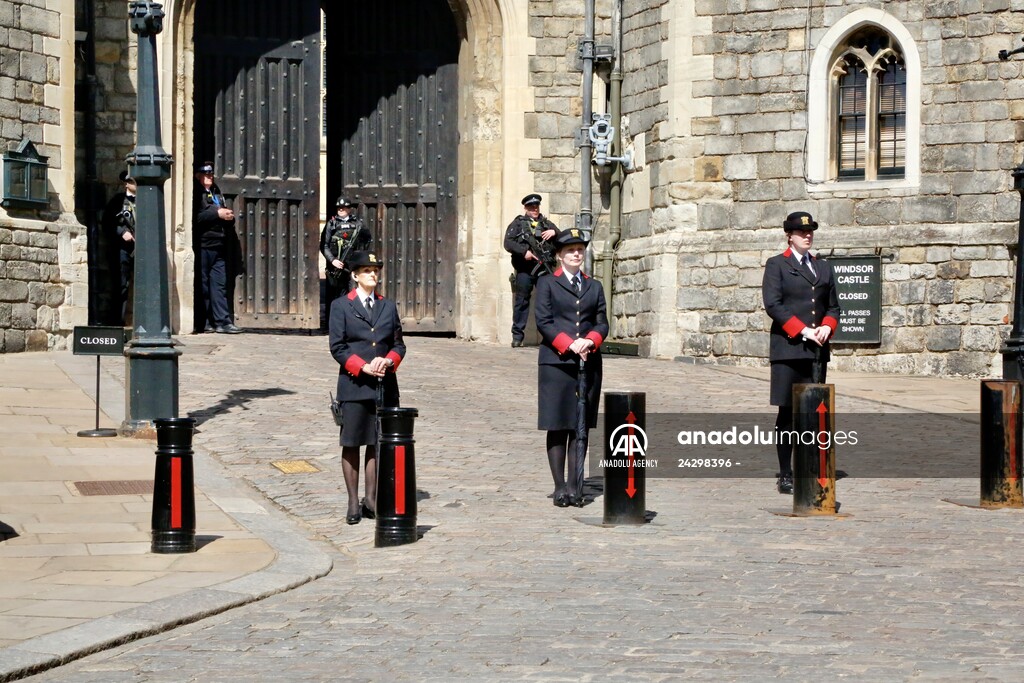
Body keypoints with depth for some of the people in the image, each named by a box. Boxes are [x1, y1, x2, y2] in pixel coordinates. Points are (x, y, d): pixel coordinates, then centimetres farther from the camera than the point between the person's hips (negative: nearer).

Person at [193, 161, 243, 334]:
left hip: (219, 247, 7)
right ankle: (205, 322, 2)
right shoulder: (195, 193, -4)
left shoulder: (217, 193, 21)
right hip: (202, 246, -7)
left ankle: (222, 321, 0)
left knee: (220, 284, 2)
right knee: (203, 285, -3)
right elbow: (195, 216, -19)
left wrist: (228, 216, 5)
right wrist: (217, 213, -16)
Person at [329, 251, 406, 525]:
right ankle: (353, 503, 8)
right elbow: (337, 347, -4)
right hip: (354, 385, -3)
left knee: (377, 443, 6)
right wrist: (364, 367, -15)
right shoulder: (341, 306, 1)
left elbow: (399, 344, 12)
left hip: (385, 386, 3)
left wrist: (388, 362, -9)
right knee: (351, 445, 1)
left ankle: (371, 499, 15)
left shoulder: (389, 306, 13)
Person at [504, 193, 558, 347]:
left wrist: (554, 232, -3)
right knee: (521, 301, 1)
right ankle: (517, 335, 6)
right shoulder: (517, 223, 10)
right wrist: (524, 252, -16)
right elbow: (508, 243, -2)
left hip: (545, 269, 2)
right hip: (524, 270, -2)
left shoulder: (546, 224, 19)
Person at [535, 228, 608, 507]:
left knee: (581, 426, 3)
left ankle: (575, 485, 6)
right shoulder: (547, 283, 5)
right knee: (558, 426, -2)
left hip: (589, 363, 4)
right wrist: (570, 344, -15)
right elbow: (543, 321, -4)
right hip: (556, 362, -3)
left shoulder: (594, 286, 16)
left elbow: (602, 323, 11)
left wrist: (590, 341, -10)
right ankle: (560, 486, 2)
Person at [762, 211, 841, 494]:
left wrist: (827, 327, -3)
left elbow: (833, 306, 19)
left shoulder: (823, 267, 18)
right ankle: (785, 476, -1)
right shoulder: (776, 265, 3)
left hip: (817, 351, 5)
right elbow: (773, 304, -7)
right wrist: (803, 331, -14)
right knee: (788, 413, -4)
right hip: (788, 350, -5)